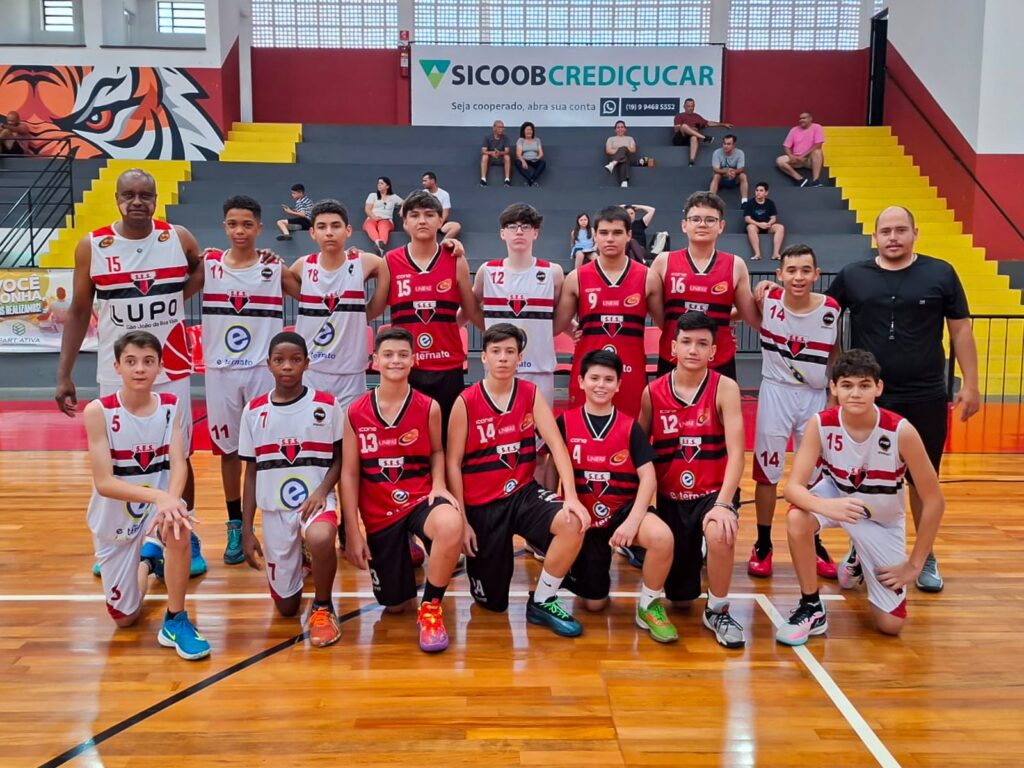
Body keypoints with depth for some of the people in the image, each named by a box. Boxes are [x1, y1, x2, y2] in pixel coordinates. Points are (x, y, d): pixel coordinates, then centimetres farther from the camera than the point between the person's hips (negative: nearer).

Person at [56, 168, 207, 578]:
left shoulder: (179, 239, -4)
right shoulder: (92, 247, -4)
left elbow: (203, 268, 19)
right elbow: (78, 313, 3)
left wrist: (181, 295, 0)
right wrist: (64, 376, 1)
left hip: (172, 371, 0)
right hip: (115, 374, 0)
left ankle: (186, 541, 24)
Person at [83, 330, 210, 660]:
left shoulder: (170, 406, -9)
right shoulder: (98, 411, -18)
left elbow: (179, 464, -18)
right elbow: (104, 482, -24)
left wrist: (171, 501, -39)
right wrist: (159, 496, -39)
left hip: (160, 504, 1)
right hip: (115, 517, 0)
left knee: (178, 526, -37)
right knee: (125, 618, 9)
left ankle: (175, 620, -16)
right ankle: (147, 561, 43)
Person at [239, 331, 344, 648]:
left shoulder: (327, 405, -3)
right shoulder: (254, 410, 2)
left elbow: (341, 458, 3)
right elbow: (251, 472, 7)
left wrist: (322, 490, -16)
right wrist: (246, 530, 4)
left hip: (317, 499, -2)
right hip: (274, 508, 3)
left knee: (320, 539, -40)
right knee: (286, 606, 7)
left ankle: (322, 608, -10)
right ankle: (295, 562, 43)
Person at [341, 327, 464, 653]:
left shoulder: (428, 407, -6)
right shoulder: (355, 413, -5)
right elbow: (349, 474, -1)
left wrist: (439, 486, -11)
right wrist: (352, 532, -3)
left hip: (420, 500, -1)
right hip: (379, 513, 2)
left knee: (451, 525, -40)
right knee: (394, 604, 8)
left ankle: (431, 607, -14)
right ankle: (405, 558, 45)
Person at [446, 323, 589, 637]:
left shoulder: (531, 394, -3)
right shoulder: (465, 402, -10)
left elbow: (556, 443, -12)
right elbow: (453, 463, -7)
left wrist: (571, 495, -26)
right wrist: (461, 521, -10)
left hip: (523, 493, 2)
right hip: (482, 504, -2)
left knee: (574, 524, -30)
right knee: (492, 602, 4)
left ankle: (541, 602, -6)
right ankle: (478, 558, 40)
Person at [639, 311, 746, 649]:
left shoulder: (725, 388, -10)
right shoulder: (653, 392, -3)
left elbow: (736, 453, -18)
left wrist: (723, 503, -31)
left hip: (713, 493, -2)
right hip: (670, 498, 3)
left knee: (719, 533, -39)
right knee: (681, 600, 8)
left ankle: (718, 611, -10)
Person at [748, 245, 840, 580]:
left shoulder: (831, 309, -9)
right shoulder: (766, 302, -14)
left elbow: (834, 352, 6)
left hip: (816, 396, 2)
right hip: (776, 392, -2)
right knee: (767, 473, 4)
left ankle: (814, 545, 27)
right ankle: (763, 545, 18)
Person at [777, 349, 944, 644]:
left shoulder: (901, 431, -28)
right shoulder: (820, 424, -25)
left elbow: (933, 501, -19)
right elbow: (793, 486, -29)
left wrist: (914, 565, -14)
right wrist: (826, 506, -52)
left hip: (882, 519, 0)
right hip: (837, 496, 0)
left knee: (891, 624, -1)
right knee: (797, 518, -36)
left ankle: (859, 565, 32)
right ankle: (812, 609, -14)